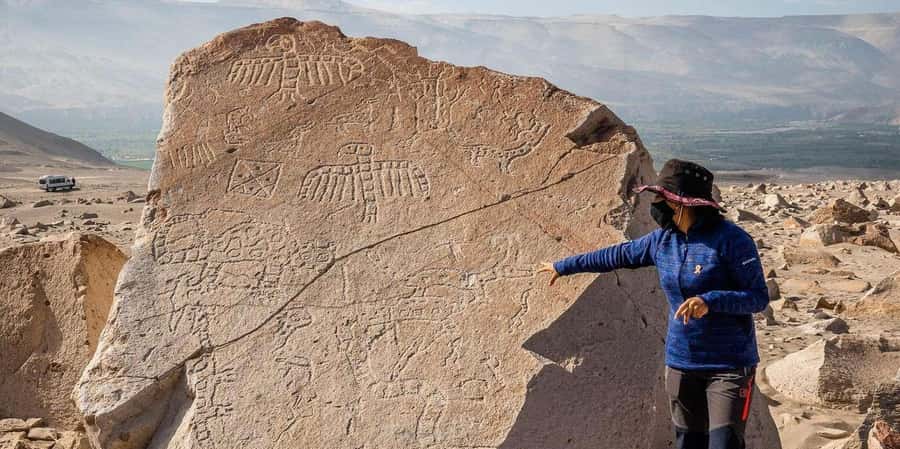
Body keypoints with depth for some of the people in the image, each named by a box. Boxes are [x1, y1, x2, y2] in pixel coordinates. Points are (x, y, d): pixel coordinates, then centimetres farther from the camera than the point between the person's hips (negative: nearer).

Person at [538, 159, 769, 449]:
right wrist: (565, 266, 27)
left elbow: (759, 298, -15)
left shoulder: (731, 240, -15)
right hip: (681, 362, 6)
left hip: (729, 365, -6)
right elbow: (619, 255, 18)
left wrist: (709, 301, -30)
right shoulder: (663, 239, 4)